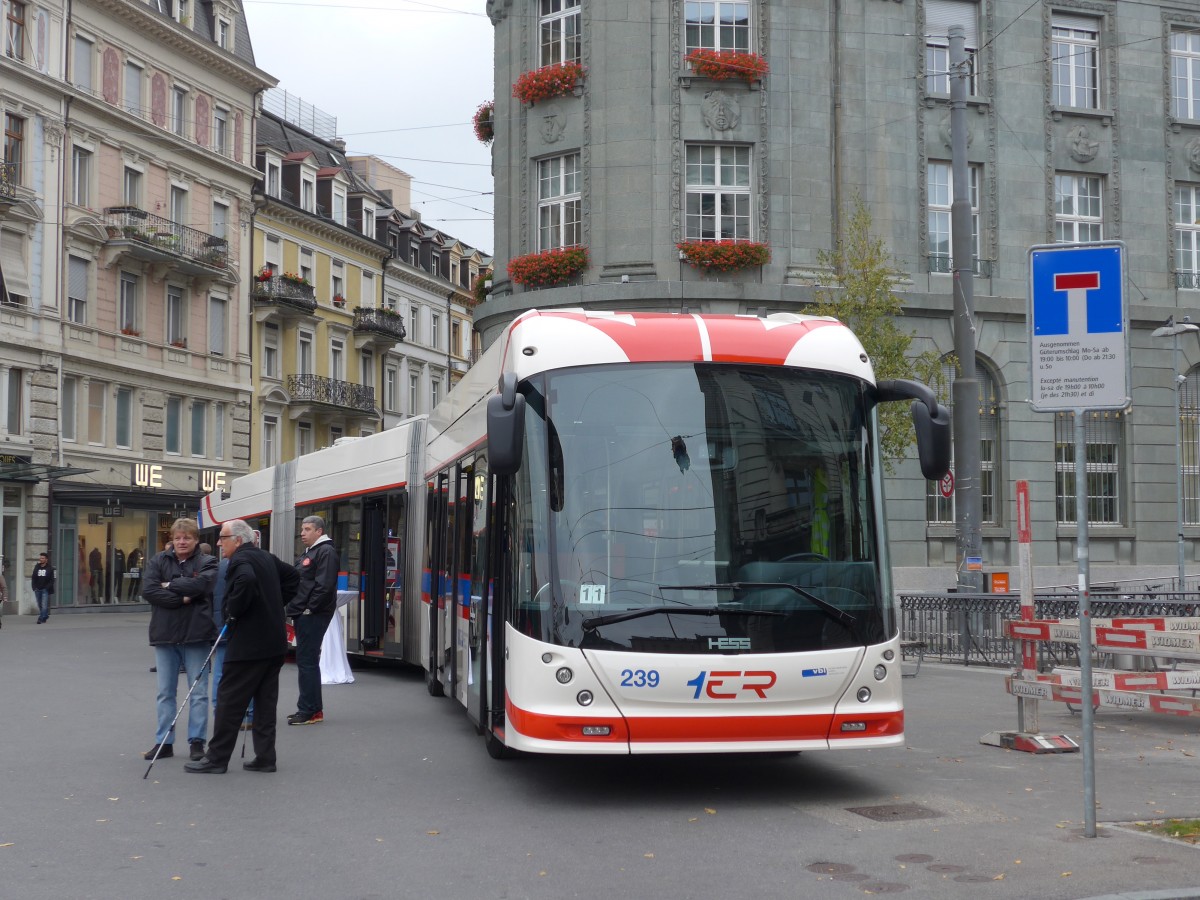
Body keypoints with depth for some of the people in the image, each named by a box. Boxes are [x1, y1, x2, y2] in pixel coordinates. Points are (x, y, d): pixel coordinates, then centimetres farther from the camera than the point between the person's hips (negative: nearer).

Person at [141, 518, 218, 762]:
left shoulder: (207, 563, 2)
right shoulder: (158, 561, 6)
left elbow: (199, 585, -19)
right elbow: (148, 590, -9)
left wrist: (169, 585, -10)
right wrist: (181, 598, -14)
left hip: (196, 635, -2)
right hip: (164, 635, 2)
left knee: (199, 692, 3)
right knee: (165, 692, 9)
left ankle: (197, 741, 11)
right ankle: (164, 742, 17)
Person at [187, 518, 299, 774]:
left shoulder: (240, 560, -13)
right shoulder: (266, 557, 14)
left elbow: (246, 580, -35)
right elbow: (292, 576, 25)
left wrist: (233, 612, -21)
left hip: (248, 644, -9)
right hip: (274, 642, 9)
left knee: (229, 700, -1)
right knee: (266, 700, 10)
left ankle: (217, 758, 4)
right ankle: (265, 757, 12)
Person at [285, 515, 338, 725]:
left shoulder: (326, 552, -11)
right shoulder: (309, 552, 21)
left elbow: (324, 585, -22)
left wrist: (309, 608, -20)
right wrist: (296, 609, 14)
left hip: (313, 615, -10)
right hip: (303, 615, 10)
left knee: (307, 661, -9)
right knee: (307, 661, 13)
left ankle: (309, 710, -7)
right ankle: (312, 708, 20)